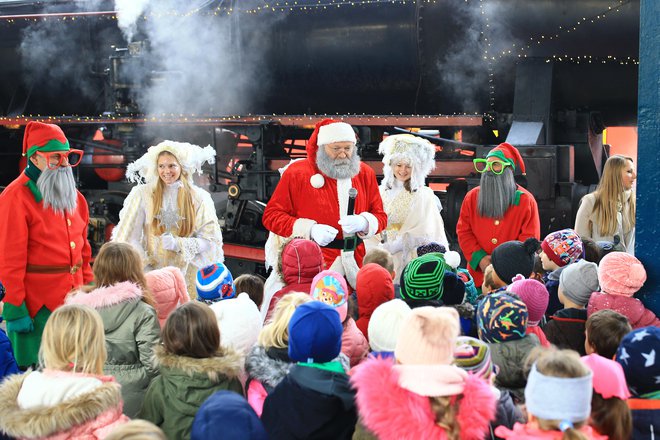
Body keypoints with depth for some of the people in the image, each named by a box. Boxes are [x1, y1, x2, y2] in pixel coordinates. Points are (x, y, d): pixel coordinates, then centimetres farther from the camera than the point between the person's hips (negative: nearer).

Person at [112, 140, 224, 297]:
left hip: (186, 276, 1)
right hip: (150, 272, 0)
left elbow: (211, 240, 1)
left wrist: (178, 244, -11)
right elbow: (127, 237, 0)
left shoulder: (198, 197, 3)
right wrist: (143, 263, -10)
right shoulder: (142, 194, 1)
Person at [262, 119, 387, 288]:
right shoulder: (297, 172, -2)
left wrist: (364, 222, -10)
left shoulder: (365, 173, 10)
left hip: (355, 263, 4)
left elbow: (380, 216, 14)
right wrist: (310, 229, -15)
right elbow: (271, 215, -2)